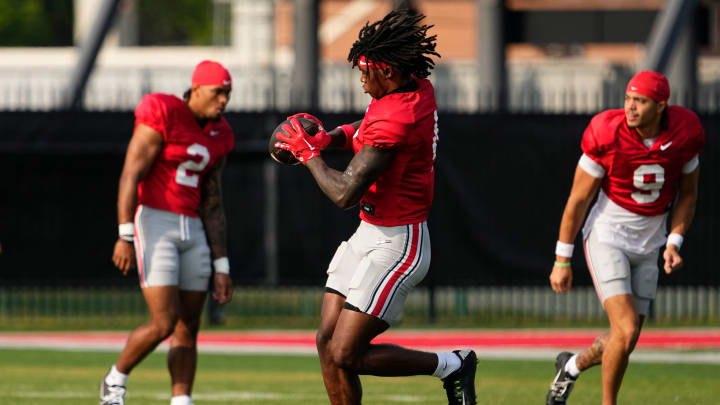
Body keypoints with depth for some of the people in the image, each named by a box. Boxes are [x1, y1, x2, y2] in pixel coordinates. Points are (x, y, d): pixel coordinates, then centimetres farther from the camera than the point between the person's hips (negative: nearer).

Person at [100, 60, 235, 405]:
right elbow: (131, 175, -14)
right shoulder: (162, 116, -10)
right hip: (153, 223, -7)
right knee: (164, 323, -13)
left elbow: (212, 205, 15)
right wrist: (125, 236, -22)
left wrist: (221, 267, 11)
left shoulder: (217, 136, 12)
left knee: (188, 329, 3)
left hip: (191, 231, 7)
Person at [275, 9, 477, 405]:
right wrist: (328, 137, 5)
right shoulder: (418, 89, 4)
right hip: (367, 237, 10)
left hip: (395, 244, -10)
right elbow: (364, 132, 25)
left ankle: (451, 365, 5)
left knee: (346, 355, -10)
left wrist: (310, 154, -9)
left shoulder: (395, 120, -25)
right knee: (328, 342, 5)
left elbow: (345, 193, -26)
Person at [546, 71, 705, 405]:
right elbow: (578, 200, -9)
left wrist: (674, 243, -7)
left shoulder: (684, 134, -9)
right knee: (627, 331, -18)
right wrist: (562, 260, -5)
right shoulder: (608, 136, -19)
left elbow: (687, 194, 7)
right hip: (607, 237, -4)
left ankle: (572, 366, 39)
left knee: (625, 341, 8)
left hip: (648, 246, 4)